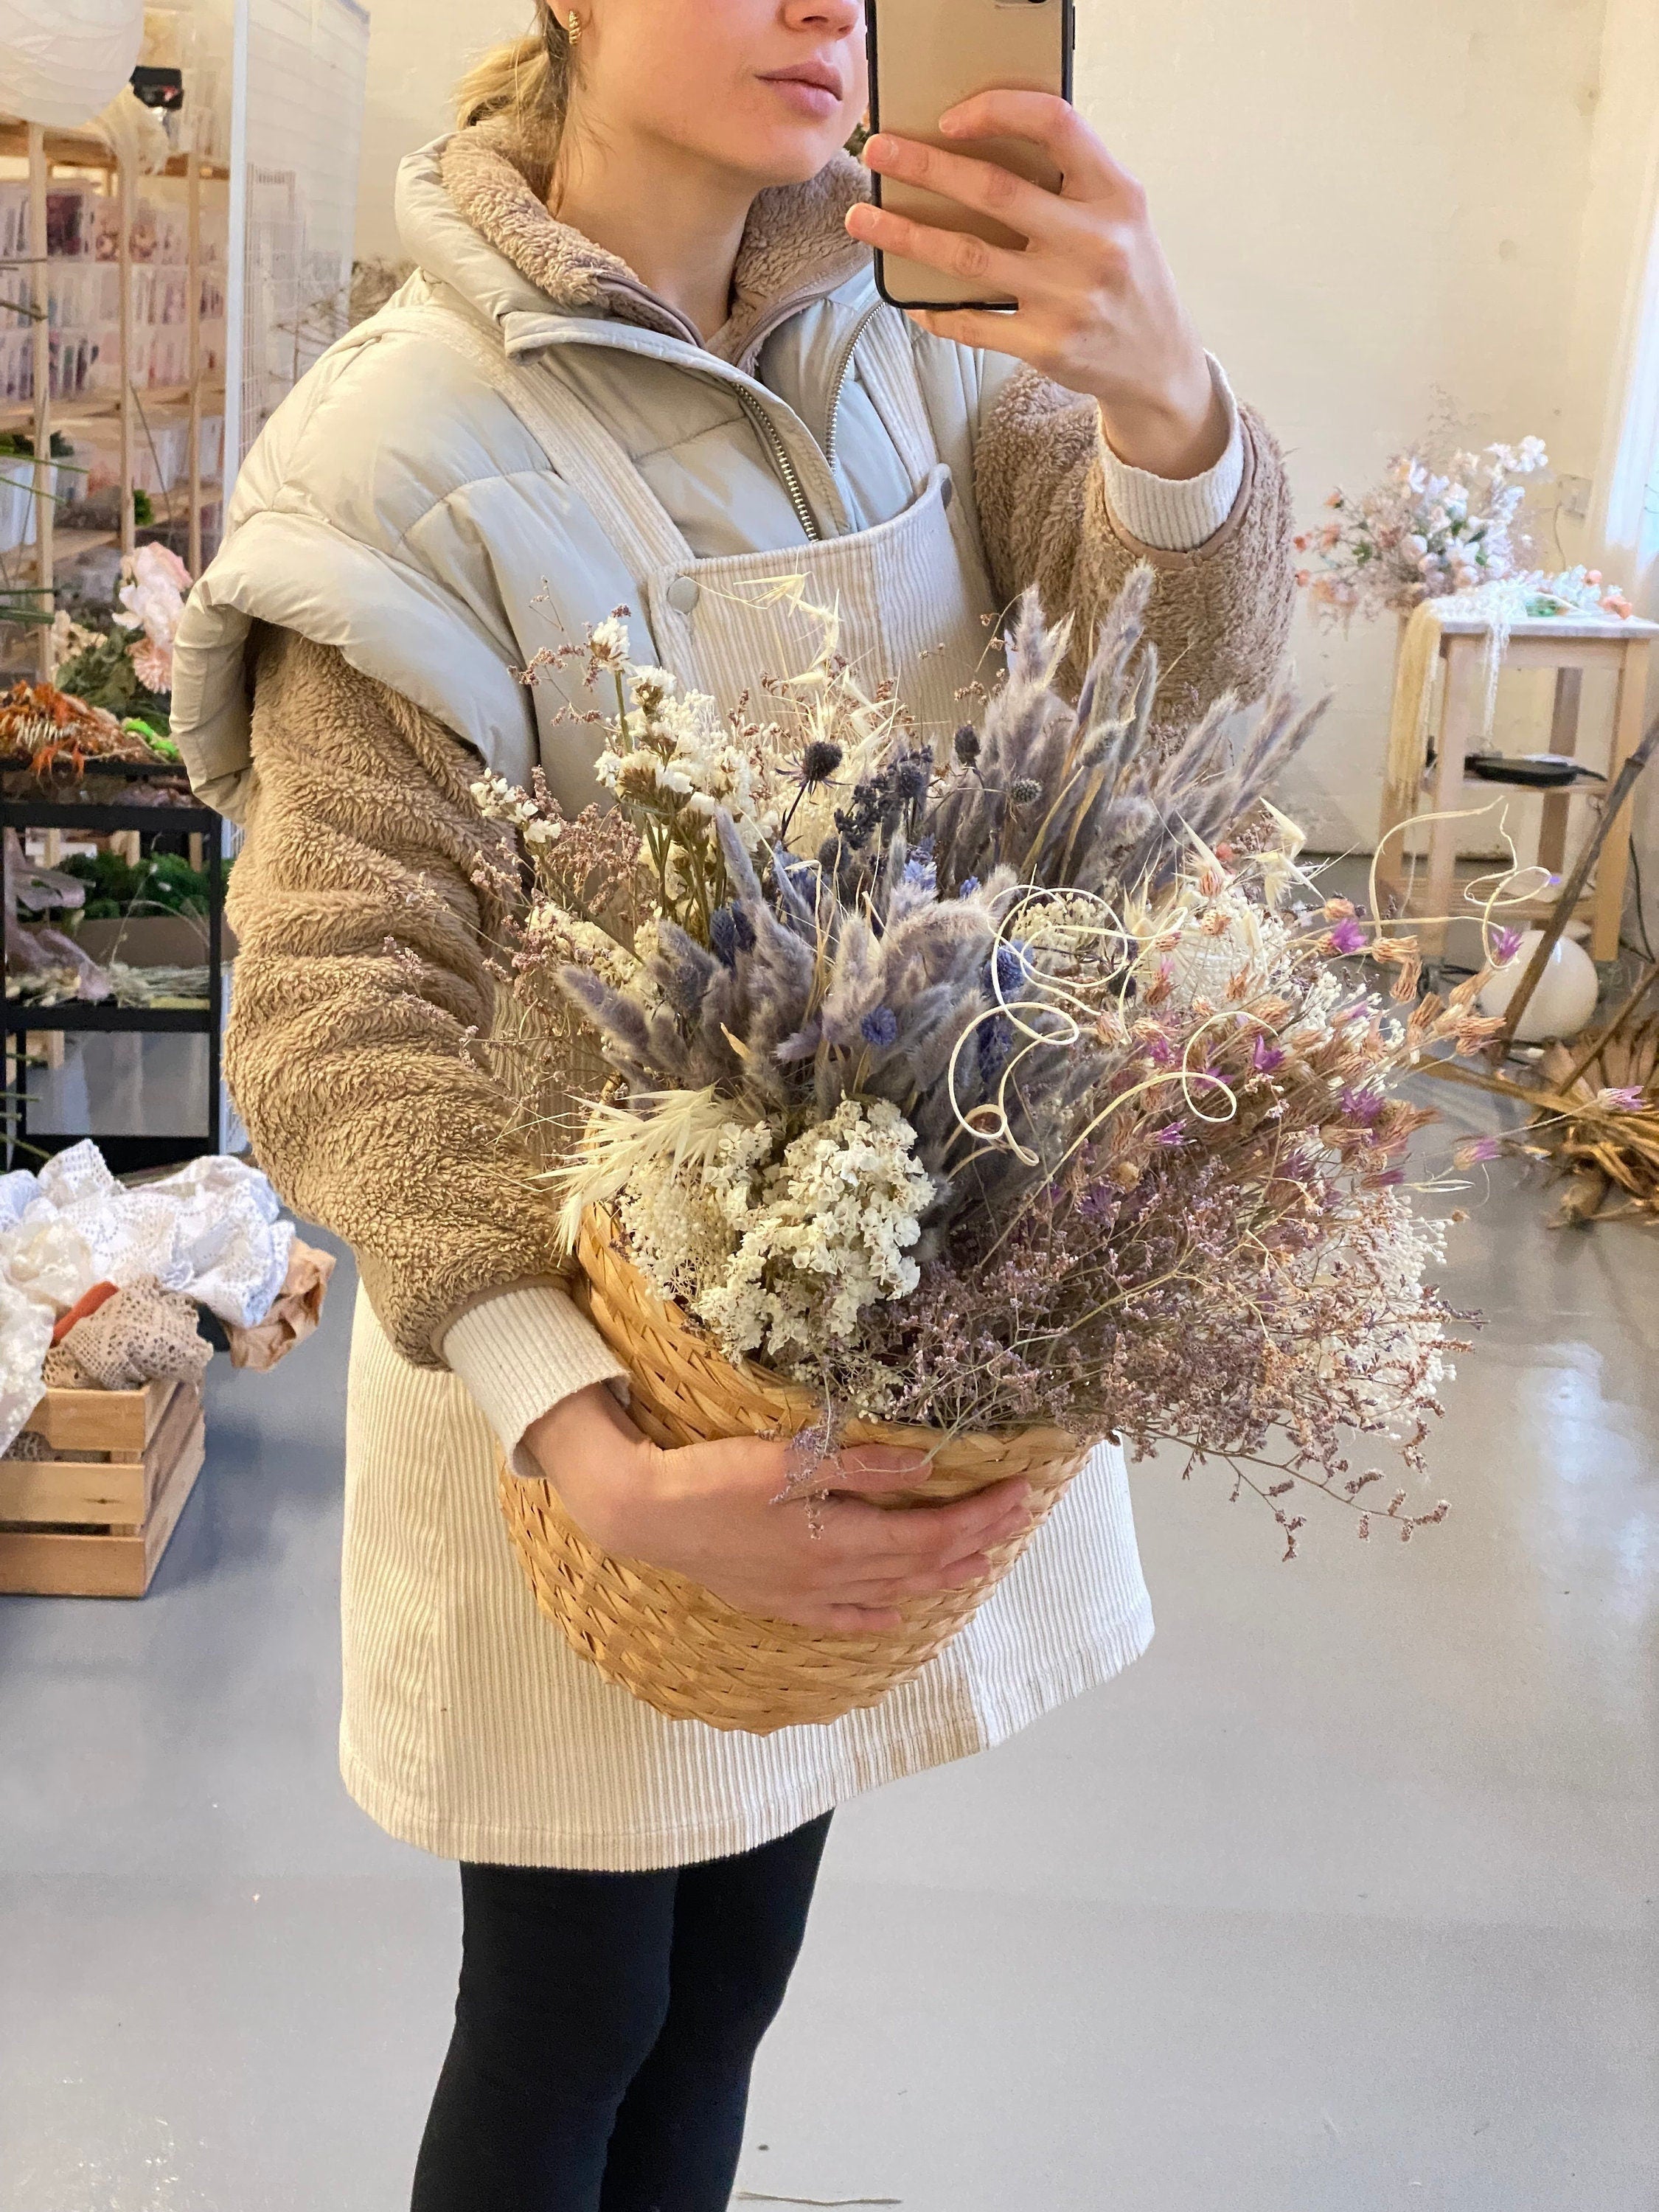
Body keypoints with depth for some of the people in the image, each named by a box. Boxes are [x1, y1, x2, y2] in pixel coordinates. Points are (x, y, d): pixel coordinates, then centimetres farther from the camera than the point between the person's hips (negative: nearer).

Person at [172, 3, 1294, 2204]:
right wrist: (588, 1444, -35)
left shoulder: (905, 343, 2)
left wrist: (1165, 411, -32)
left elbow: (1180, 674, -9)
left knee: (730, 1975, 22)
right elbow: (335, 998, -21)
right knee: (569, 2022, 13)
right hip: (575, 1335, -5)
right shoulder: (410, 438, -17)